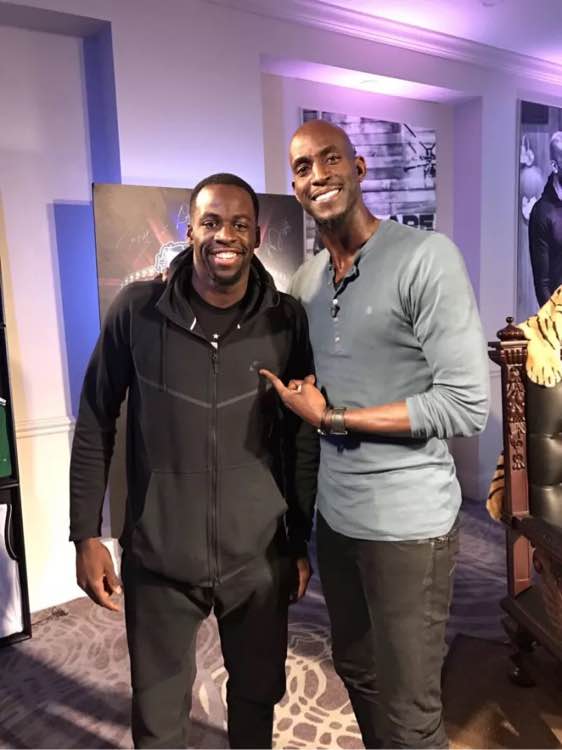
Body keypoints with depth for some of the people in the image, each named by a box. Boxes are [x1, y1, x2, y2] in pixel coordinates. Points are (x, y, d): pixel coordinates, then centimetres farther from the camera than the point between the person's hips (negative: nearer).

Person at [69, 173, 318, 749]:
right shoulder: (136, 311, -9)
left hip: (259, 554, 1)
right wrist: (86, 534, -1)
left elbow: (303, 438, 2)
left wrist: (303, 542, 5)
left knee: (257, 694, 22)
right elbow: (95, 425, 0)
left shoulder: (287, 321, -6)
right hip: (157, 555, -1)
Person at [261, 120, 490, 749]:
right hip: (334, 513, 6)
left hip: (407, 521, -6)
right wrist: (295, 398, -3)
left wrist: (330, 417, -16)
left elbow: (466, 406, -18)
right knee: (355, 673, 23)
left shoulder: (426, 258, -14)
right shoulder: (305, 280, 8)